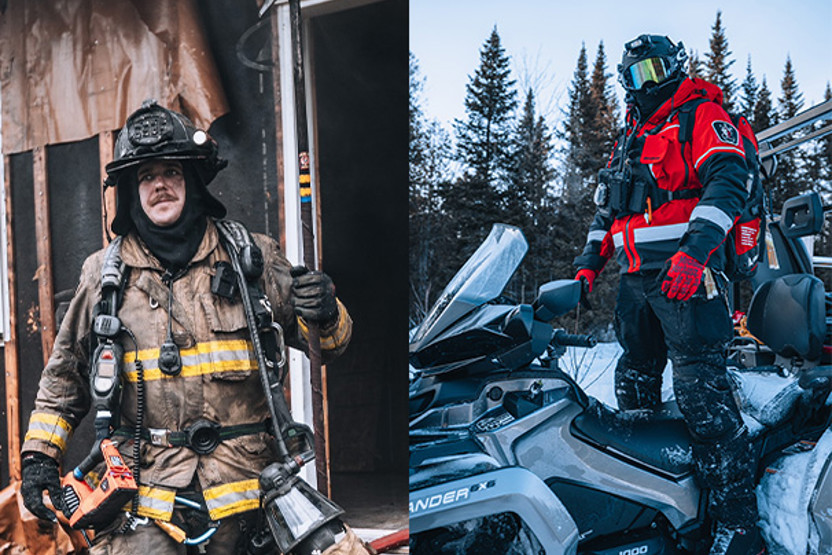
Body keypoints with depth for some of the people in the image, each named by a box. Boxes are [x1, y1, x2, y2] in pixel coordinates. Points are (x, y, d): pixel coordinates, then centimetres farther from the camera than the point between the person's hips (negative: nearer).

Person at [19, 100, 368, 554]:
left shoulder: (252, 258, 6)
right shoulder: (104, 273, 8)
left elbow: (324, 343, 11)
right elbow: (65, 373, 19)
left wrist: (325, 316, -11)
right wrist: (39, 454, 13)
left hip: (240, 481, 0)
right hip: (143, 485, 0)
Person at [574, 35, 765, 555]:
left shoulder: (702, 114, 1)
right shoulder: (630, 138, 26)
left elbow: (728, 181, -13)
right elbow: (607, 206, 30)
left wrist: (693, 251, -26)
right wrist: (588, 264, 17)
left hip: (686, 276, -8)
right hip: (637, 279, 8)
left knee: (701, 387, -14)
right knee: (634, 383, 11)